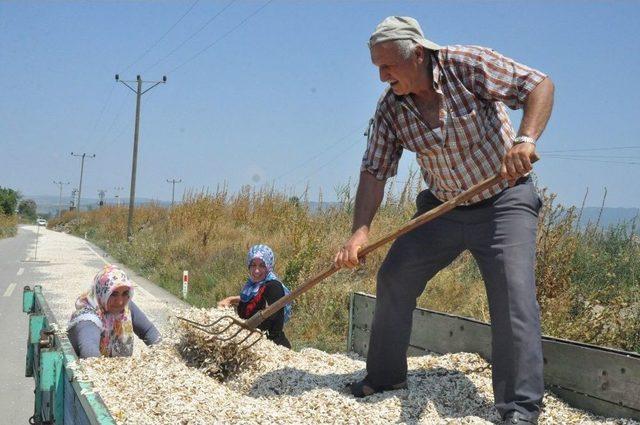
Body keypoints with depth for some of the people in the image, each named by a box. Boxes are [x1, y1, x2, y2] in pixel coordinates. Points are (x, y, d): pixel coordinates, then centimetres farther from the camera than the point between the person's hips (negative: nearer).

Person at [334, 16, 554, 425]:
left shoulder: (467, 64, -19)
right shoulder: (391, 107, -7)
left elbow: (539, 85, -20)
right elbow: (374, 171, -7)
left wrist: (526, 139, -38)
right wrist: (360, 231, -20)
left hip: (504, 201, -5)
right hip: (443, 208, 5)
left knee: (513, 292, -19)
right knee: (393, 279, 3)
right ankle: (385, 377, 21)